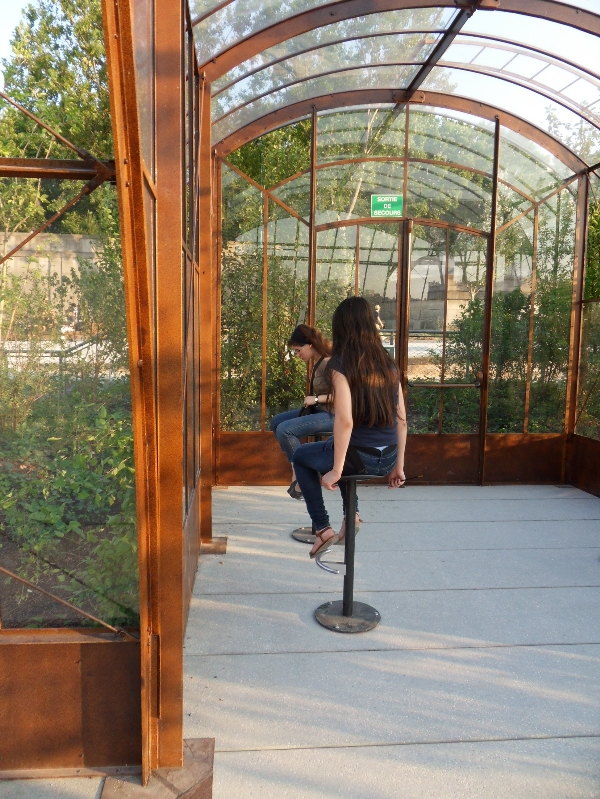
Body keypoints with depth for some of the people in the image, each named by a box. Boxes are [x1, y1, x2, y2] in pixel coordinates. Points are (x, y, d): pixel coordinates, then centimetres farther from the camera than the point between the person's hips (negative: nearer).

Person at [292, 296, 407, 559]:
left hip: (360, 457, -6)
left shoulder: (340, 365, -13)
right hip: (387, 459, 6)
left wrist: (336, 471, -12)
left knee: (301, 456, 23)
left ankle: (323, 529, 18)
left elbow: (345, 421, -20)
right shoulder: (388, 364, 5)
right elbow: (402, 420, 6)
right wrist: (398, 466, 15)